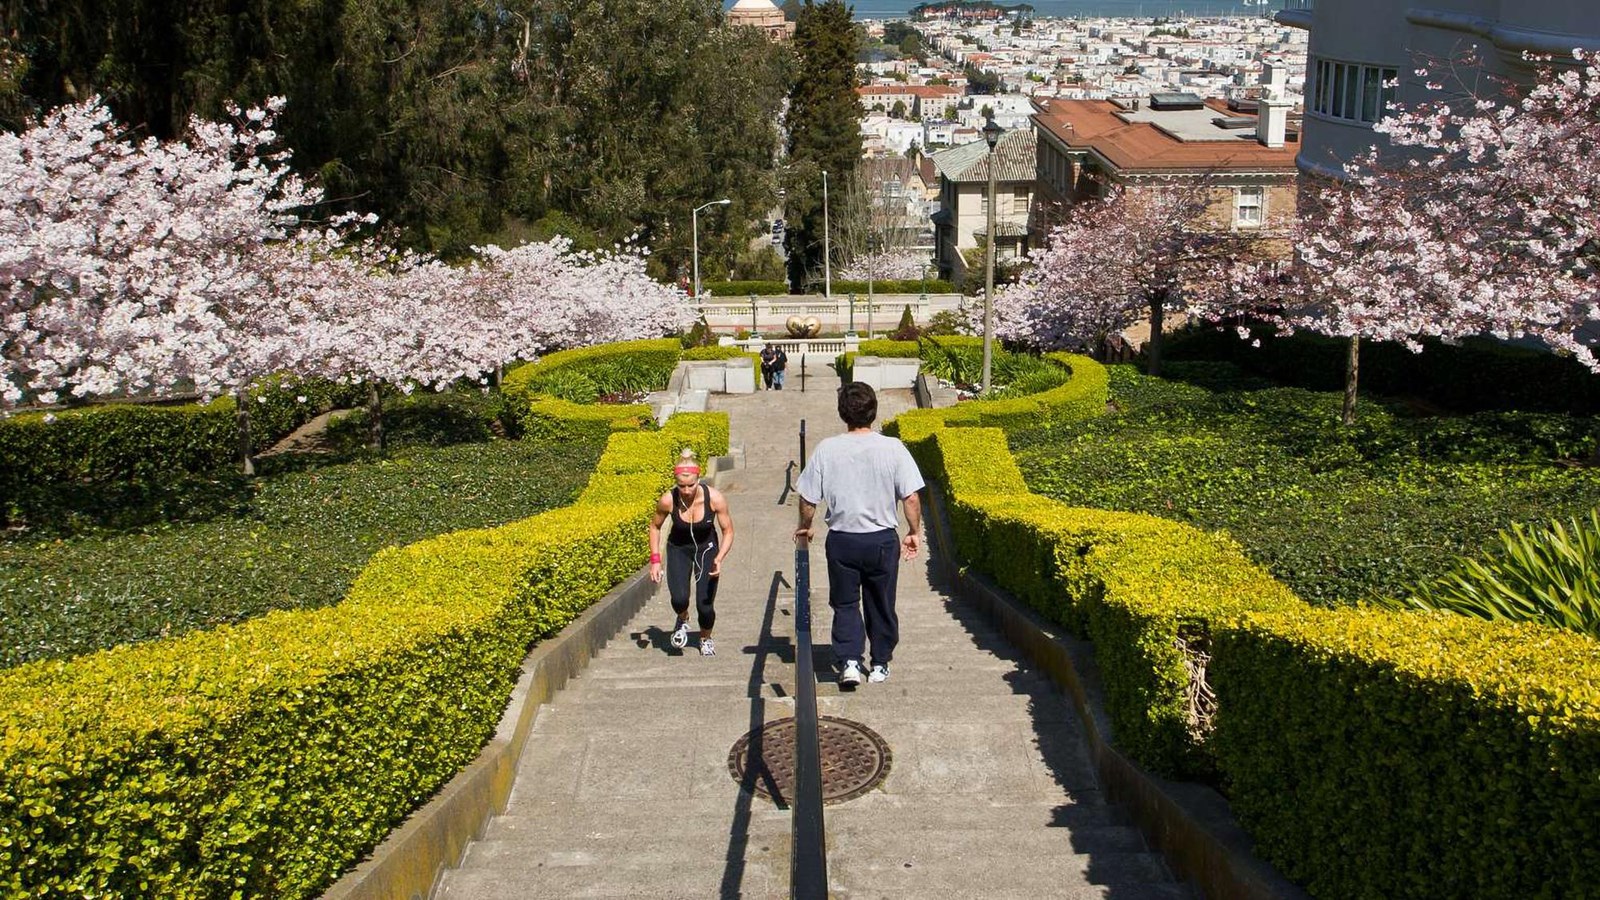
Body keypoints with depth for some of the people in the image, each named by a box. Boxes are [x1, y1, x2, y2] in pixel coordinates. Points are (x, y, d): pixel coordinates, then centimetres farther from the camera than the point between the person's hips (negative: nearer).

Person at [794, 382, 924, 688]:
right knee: (881, 604, 17)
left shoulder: (826, 450, -9)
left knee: (845, 604, 15)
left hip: (841, 540, 0)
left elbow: (808, 498, -4)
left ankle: (849, 662, 0)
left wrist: (804, 527, 15)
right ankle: (880, 665, 27)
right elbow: (911, 497, -10)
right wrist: (914, 532, 6)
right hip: (882, 539, 0)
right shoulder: (892, 448, -11)